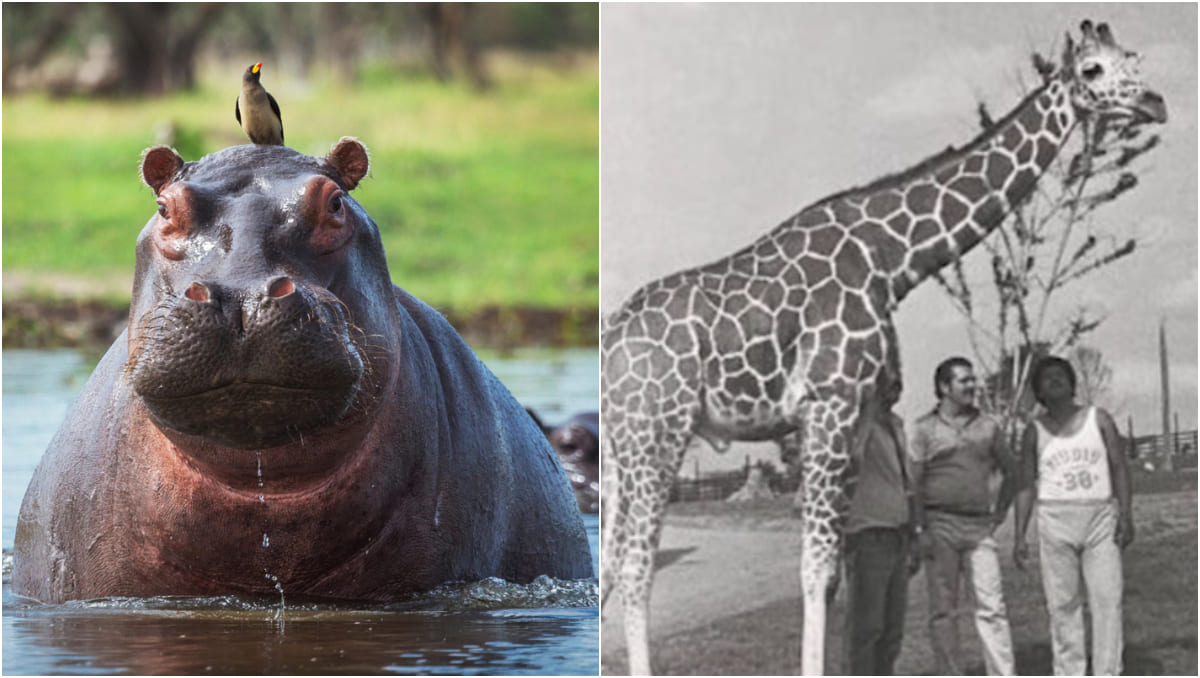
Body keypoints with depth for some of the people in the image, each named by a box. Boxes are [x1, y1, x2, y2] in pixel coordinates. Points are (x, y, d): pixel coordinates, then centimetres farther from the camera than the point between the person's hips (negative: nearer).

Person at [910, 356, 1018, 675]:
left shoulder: (987, 427, 11)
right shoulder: (925, 428, 2)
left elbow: (1010, 472, 22)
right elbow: (914, 483, -2)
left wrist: (1000, 512, 13)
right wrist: (920, 529, -9)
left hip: (979, 526, 2)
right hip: (940, 525, -2)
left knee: (992, 606, -5)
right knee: (942, 609, 1)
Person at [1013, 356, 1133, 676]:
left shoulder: (1099, 420, 6)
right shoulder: (1035, 432, 7)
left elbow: (1119, 468, 3)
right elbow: (1026, 485, 9)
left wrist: (1126, 514, -8)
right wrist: (1019, 536, 3)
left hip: (1100, 519, 0)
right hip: (1055, 521, 0)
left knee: (1107, 599, -7)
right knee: (1062, 604, 0)